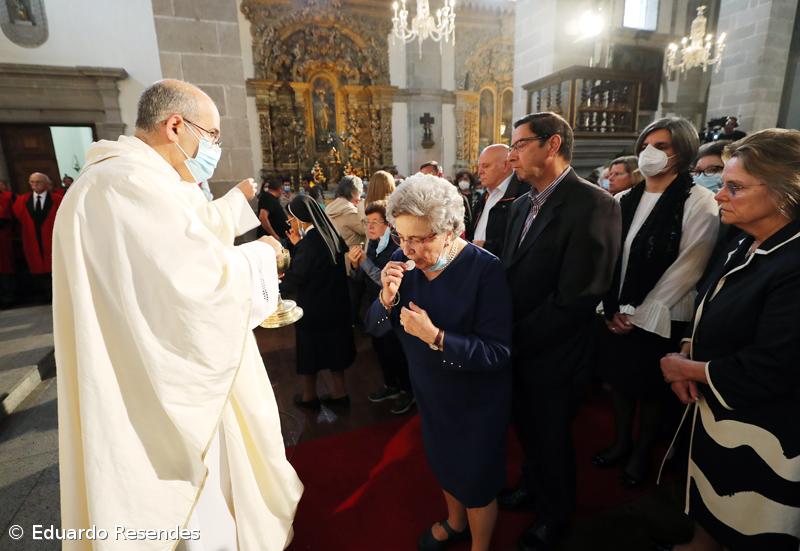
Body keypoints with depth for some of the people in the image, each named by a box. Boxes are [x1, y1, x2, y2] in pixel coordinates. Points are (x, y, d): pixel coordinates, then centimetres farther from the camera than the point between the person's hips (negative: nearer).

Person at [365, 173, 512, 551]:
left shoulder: (485, 269, -28)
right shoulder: (403, 262, -13)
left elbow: (498, 351, -28)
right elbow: (375, 327, -7)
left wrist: (436, 337, -37)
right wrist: (387, 297, -28)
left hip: (476, 400, -5)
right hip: (429, 392, 6)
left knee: (476, 478, 17)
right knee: (443, 463, 28)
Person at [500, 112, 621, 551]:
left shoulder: (593, 204, -21)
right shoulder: (521, 205, 5)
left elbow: (573, 298, -25)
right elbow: (510, 275, 5)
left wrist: (512, 341, -18)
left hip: (552, 357, -6)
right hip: (517, 350, 6)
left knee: (551, 438, 17)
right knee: (527, 429, 26)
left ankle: (555, 515, 47)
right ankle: (533, 485, 55)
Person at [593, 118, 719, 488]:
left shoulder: (699, 202, -10)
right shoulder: (623, 200, 5)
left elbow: (687, 269, -14)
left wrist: (640, 316, -14)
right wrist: (612, 309, -3)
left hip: (659, 320, -4)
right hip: (616, 315, 5)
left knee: (650, 389, 13)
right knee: (619, 381, 18)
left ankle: (642, 453, 37)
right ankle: (621, 442, 41)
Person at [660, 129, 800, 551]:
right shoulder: (744, 247, 1)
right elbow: (709, 319, 10)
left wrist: (686, 369, -15)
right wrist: (686, 355, -7)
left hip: (757, 442, -7)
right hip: (714, 414, 8)